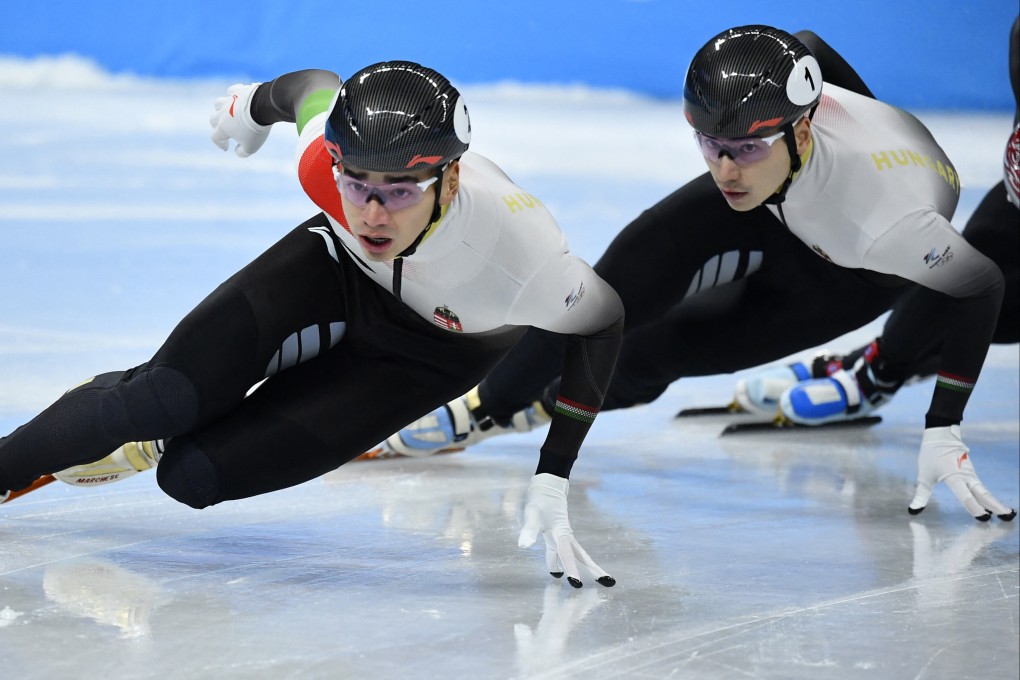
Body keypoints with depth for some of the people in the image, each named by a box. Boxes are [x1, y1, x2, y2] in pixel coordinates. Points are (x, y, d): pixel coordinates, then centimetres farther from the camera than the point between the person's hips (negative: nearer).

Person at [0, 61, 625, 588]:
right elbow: (314, 86, -8)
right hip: (338, 267, 2)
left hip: (431, 350, -2)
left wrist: (552, 481, -19)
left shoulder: (523, 261, -41)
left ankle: (143, 439, 17)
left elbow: (604, 322, -19)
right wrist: (255, 104, 16)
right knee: (166, 398, -20)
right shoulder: (327, 151, -34)